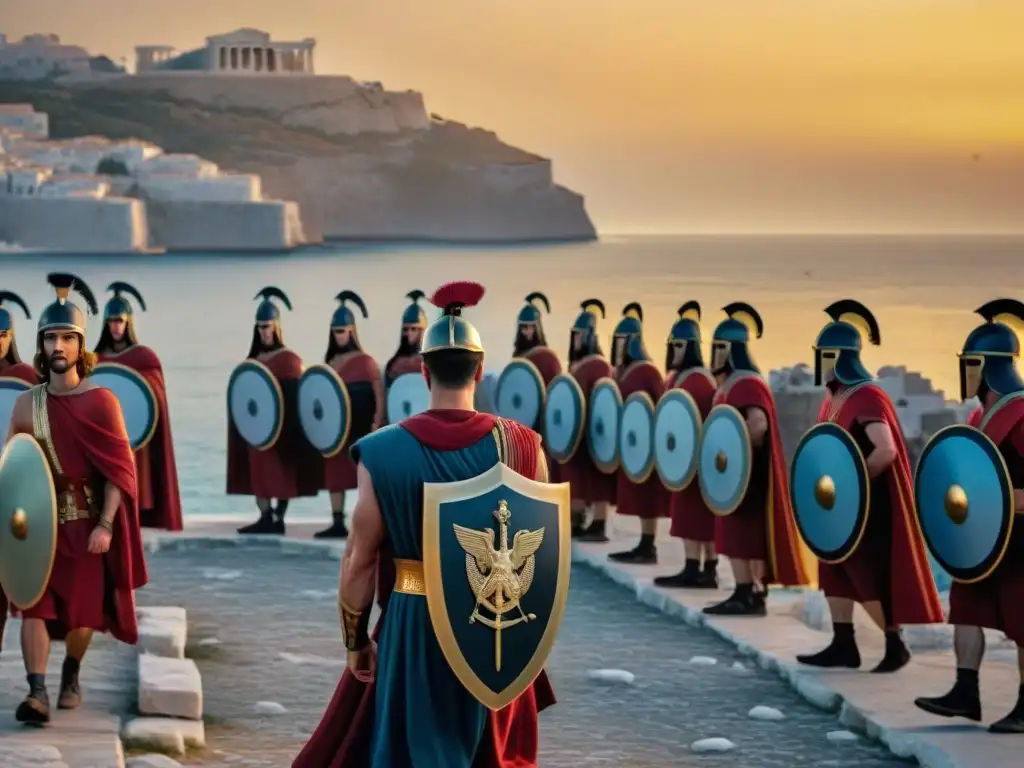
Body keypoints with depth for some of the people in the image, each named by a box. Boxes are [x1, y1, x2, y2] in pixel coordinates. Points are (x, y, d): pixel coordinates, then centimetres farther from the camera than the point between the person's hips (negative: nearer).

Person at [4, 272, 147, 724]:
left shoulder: (100, 402, -6)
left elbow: (119, 470, -8)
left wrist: (105, 526, -16)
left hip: (86, 523, -1)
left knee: (82, 611, 6)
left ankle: (71, 678, 32)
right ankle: (37, 693, -17)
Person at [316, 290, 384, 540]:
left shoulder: (365, 361, -7)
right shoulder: (330, 362, 12)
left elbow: (379, 394, -9)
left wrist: (377, 423, -16)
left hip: (360, 428, -7)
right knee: (334, 470, 6)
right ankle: (337, 523, 10)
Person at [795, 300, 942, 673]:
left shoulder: (868, 398, -19)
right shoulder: (833, 399, 9)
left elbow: (886, 451, -28)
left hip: (868, 504, -9)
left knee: (866, 573, -5)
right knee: (835, 569, 10)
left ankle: (895, 645, 6)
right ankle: (843, 645, 16)